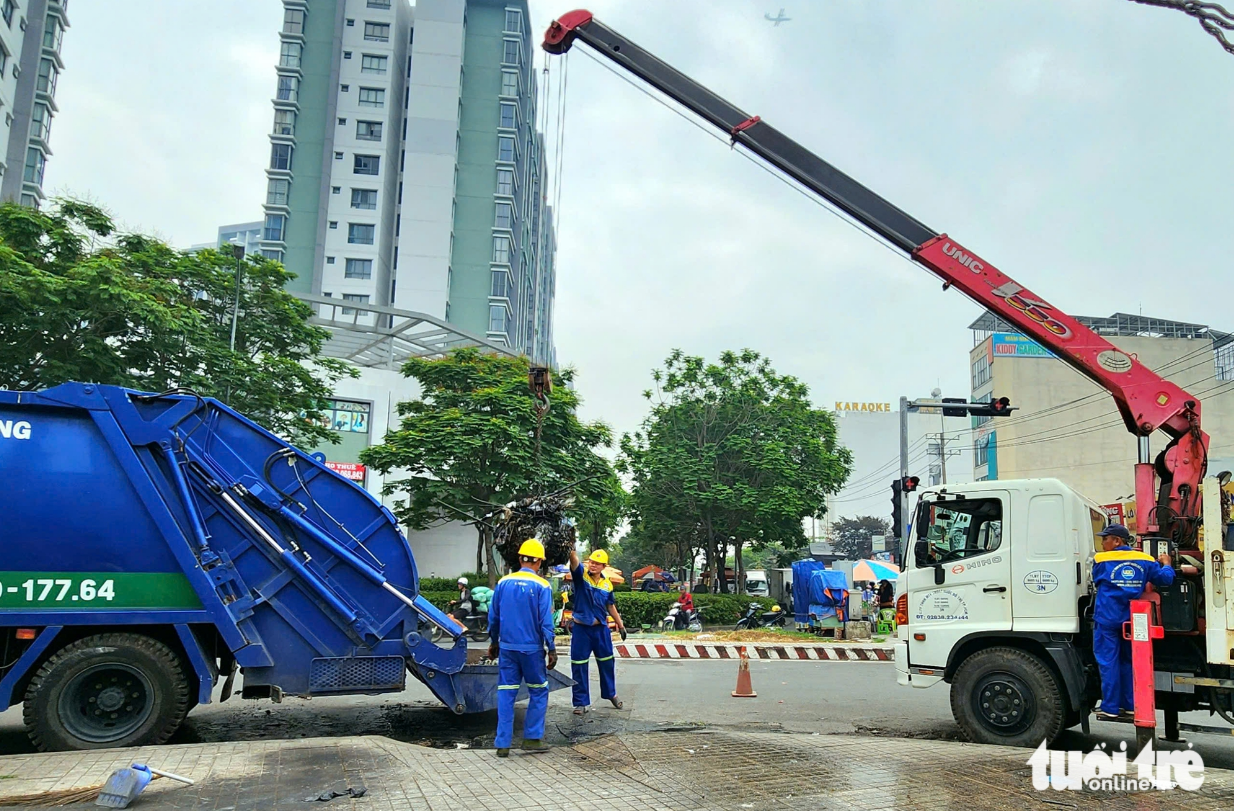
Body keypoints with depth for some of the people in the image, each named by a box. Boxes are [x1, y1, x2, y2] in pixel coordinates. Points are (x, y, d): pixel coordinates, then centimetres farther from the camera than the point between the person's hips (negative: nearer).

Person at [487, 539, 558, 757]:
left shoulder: (503, 583, 3)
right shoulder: (541, 586, -8)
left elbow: (493, 617, 9)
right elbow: (546, 621, -11)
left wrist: (494, 642, 21)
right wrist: (551, 649, -4)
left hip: (507, 647, 3)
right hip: (532, 648, -3)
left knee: (505, 693, 7)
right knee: (538, 691, 13)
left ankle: (503, 743, 8)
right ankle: (532, 738, 13)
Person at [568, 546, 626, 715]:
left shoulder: (607, 584, 3)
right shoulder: (581, 576, -9)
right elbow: (574, 562, -31)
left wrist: (620, 624, 18)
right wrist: (572, 552, -53)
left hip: (601, 628, 4)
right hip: (581, 628, -3)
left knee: (607, 663, 16)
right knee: (579, 666, 3)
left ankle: (611, 693, 38)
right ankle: (581, 702, 15)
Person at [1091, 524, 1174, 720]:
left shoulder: (1101, 560, -5)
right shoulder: (1145, 560, 2)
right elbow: (1165, 579, 4)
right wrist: (1165, 564, 24)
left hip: (1107, 618, -4)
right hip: (1131, 619, 4)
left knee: (1108, 662, 0)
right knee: (1128, 661, 16)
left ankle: (1110, 707, 0)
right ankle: (1131, 705, 18)